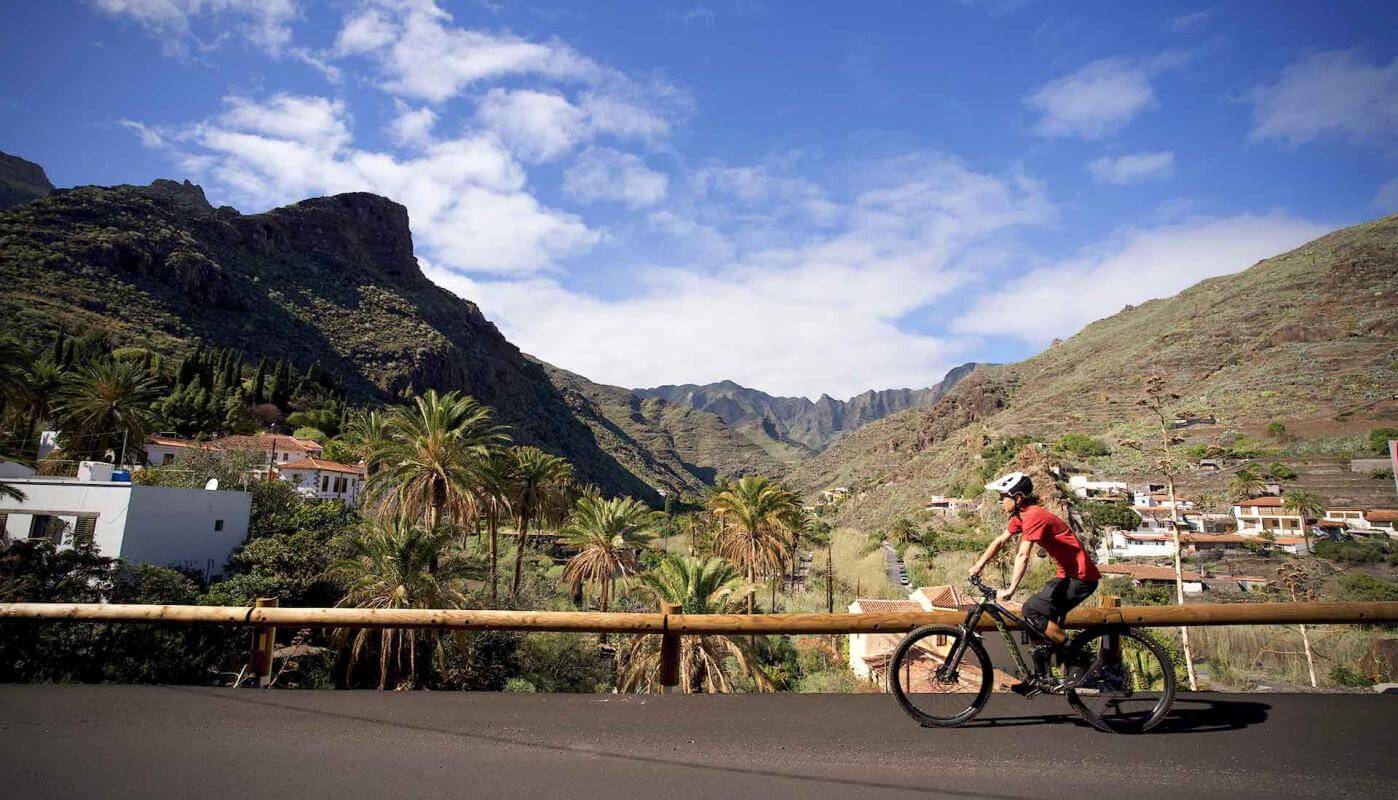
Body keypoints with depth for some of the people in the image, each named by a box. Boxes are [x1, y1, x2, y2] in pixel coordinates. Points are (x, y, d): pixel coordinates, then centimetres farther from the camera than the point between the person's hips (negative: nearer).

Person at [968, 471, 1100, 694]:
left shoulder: (1034, 516, -22)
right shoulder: (1020, 516, 7)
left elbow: (1023, 556, -29)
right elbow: (1000, 541, 14)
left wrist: (1010, 590, -33)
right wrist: (978, 566, 11)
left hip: (1081, 577, -10)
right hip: (1068, 575, 10)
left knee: (1032, 609, -16)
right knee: (1044, 621, 9)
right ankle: (1041, 679, 17)